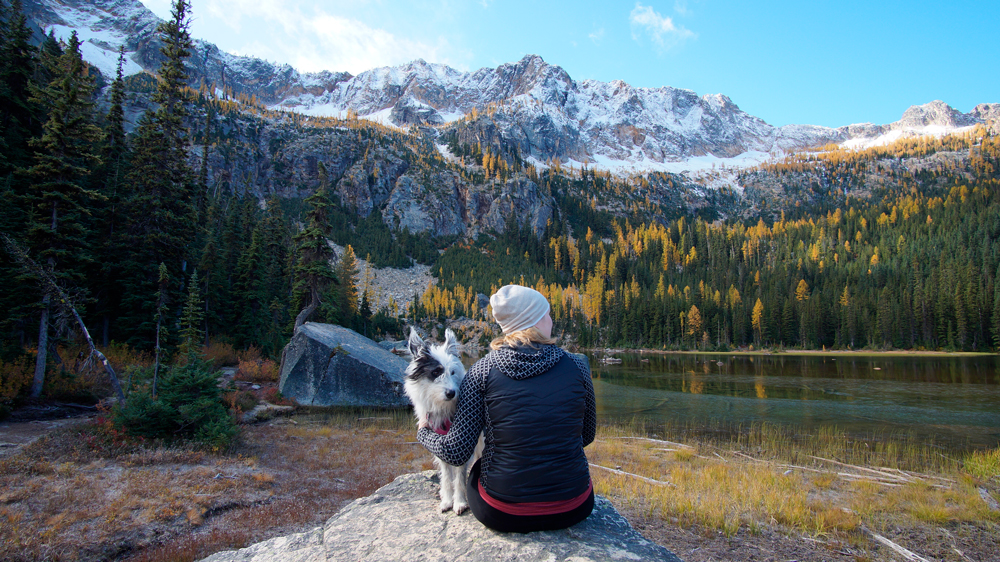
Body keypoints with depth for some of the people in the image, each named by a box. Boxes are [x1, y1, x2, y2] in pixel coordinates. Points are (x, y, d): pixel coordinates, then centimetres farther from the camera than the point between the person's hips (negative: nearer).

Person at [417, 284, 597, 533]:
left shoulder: (483, 370, -9)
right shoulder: (576, 365, -5)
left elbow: (456, 452, -8)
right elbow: (587, 435, 9)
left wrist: (424, 432, 12)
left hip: (503, 515, 0)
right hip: (572, 511, 1)